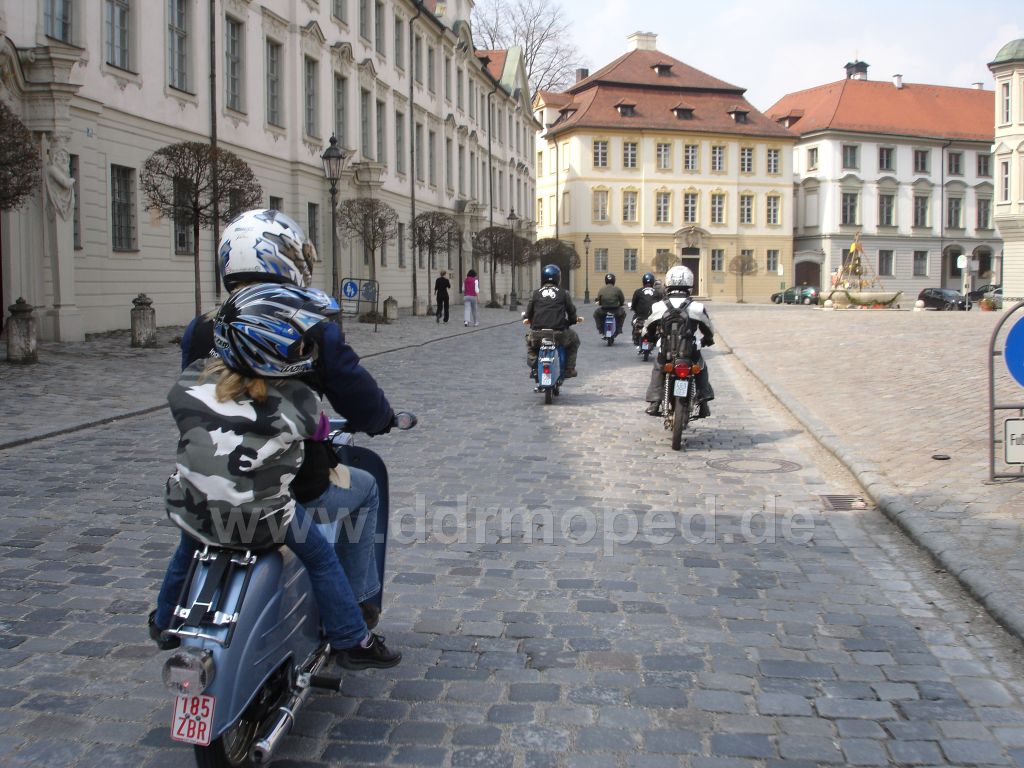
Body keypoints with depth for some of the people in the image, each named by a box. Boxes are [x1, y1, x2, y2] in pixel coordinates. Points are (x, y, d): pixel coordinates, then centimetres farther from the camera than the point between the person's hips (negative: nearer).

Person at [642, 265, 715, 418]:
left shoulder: (658, 307, -3)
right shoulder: (697, 307, -5)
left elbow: (647, 330, 8)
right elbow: (709, 330, 9)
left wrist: (652, 339, 31)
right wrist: (707, 340, 32)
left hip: (665, 352, 1)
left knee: (658, 369, 29)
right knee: (701, 369, 28)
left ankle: (654, 403, 17)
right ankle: (704, 403, 18)